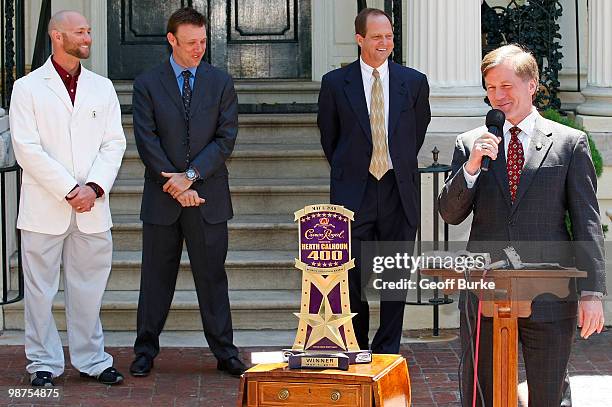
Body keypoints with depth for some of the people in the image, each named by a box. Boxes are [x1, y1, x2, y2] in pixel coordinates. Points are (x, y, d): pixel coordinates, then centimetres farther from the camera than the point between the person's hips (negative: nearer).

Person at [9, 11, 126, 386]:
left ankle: (92, 359, 17)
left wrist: (94, 188, -10)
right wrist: (68, 191, -13)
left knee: (89, 287, 7)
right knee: (40, 289, 2)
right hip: (44, 209, -3)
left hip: (92, 209, 3)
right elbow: (27, 148, -7)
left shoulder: (102, 87, 12)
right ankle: (44, 363, 12)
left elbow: (114, 143, 6)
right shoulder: (28, 88, 0)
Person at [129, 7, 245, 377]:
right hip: (162, 197, 0)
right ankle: (146, 351, 16)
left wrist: (191, 175, -13)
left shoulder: (221, 83, 5)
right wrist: (176, 187, -12)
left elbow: (226, 138, -2)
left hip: (208, 197, 1)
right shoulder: (147, 84, 1)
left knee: (213, 276, 5)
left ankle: (225, 352, 10)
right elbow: (147, 141, -4)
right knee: (157, 277, 7)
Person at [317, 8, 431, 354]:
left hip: (399, 193, 1)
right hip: (353, 194, -1)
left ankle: (387, 352, 16)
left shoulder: (414, 82, 4)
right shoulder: (335, 83, 1)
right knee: (353, 279, 1)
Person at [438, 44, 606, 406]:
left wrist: (592, 293, -6)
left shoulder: (570, 143, 2)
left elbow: (587, 223, 0)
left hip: (548, 295, -2)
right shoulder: (470, 145, 8)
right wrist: (471, 167, -12)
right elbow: (450, 214, 5)